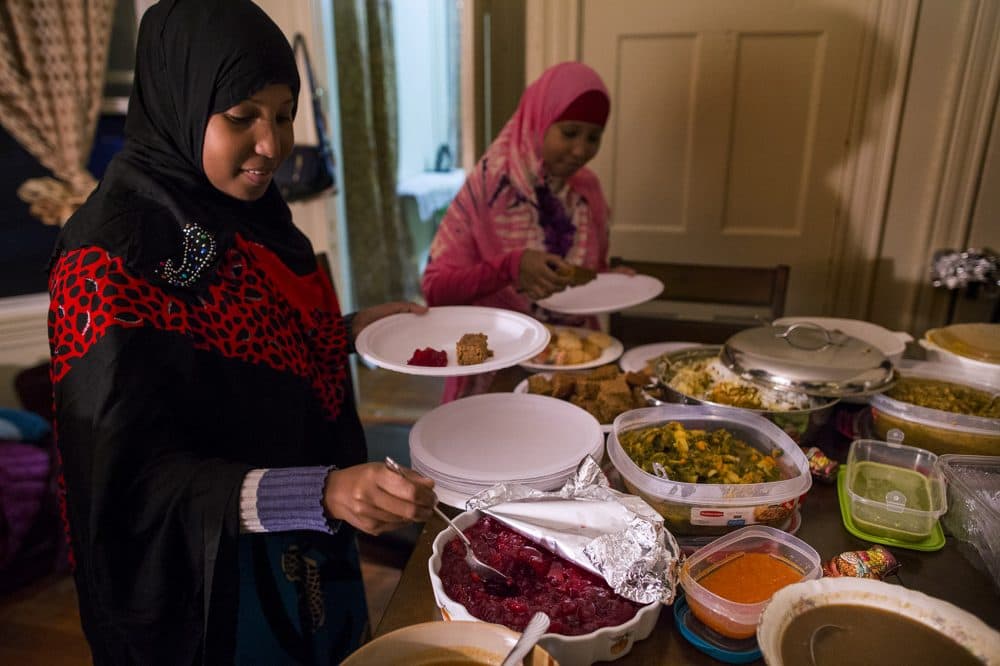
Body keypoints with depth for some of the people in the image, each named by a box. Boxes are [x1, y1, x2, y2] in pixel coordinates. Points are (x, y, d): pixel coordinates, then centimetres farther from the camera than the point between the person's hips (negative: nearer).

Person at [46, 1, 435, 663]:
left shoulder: (251, 210, -2)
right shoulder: (110, 260, -25)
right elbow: (137, 477, -26)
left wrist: (352, 328, -4)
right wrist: (324, 494, -38)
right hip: (210, 577, -6)